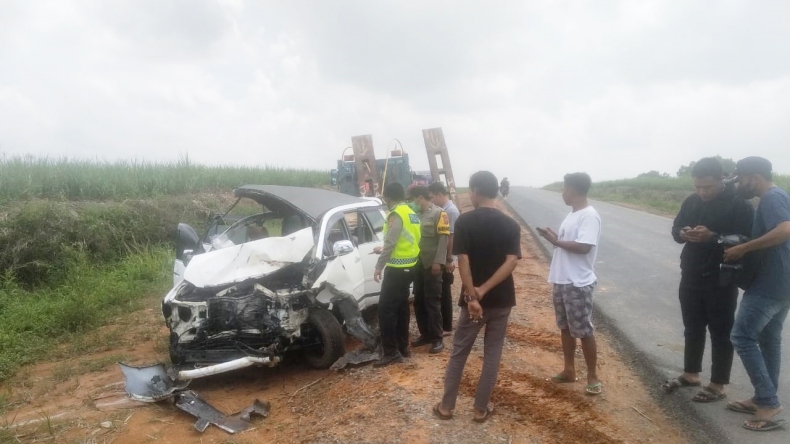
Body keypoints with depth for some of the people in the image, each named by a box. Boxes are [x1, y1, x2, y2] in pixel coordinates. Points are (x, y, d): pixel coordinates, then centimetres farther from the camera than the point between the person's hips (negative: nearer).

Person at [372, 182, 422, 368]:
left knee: (386, 309, -6)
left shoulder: (396, 214, -16)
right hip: (408, 267, 10)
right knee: (401, 307, 16)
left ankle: (391, 352, -3)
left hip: (397, 269, -10)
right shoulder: (410, 213, 14)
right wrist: (383, 250, 27)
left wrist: (379, 266, -14)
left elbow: (390, 243, -21)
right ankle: (403, 347, 24)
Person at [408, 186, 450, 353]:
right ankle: (425, 334, 23)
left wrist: (438, 261, -18)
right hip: (418, 264, 7)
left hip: (432, 265, -7)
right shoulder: (417, 215, 13)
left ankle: (438, 338, 7)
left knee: (432, 302, -2)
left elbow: (443, 239, -12)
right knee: (419, 302, 10)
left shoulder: (439, 213, -6)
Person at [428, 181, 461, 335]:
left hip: (445, 260, -9)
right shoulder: (443, 210, 11)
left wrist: (449, 260, -21)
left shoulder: (451, 211, -18)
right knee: (440, 292, 15)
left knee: (444, 293, -1)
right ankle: (441, 324, 25)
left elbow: (452, 237, -20)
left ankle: (446, 327, 9)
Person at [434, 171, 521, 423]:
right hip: (501, 300, 2)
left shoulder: (464, 221, -10)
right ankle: (481, 409, 20)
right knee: (492, 354, 13)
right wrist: (483, 290, -16)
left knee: (459, 353, 12)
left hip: (473, 299, -2)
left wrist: (472, 296, -17)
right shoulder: (511, 225, -1)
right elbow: (511, 262, -13)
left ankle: (447, 406, 21)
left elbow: (463, 261, -18)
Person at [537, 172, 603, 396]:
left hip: (578, 284, -9)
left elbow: (584, 247, -26)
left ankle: (593, 376, 16)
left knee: (584, 331, 2)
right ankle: (569, 371, 29)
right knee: (566, 328, 16)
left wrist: (556, 241, -19)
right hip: (562, 281, 9)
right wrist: (554, 236, 1)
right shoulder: (572, 214, 12)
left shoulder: (589, 216, -17)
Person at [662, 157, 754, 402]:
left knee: (720, 333, 5)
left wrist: (713, 237, -30)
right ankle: (690, 374, 32)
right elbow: (675, 229, 13)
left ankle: (717, 385, 17)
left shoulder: (739, 205, -12)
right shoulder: (691, 201, 6)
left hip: (721, 281, -6)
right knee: (692, 329, 17)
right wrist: (683, 233, -10)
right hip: (691, 278, 6)